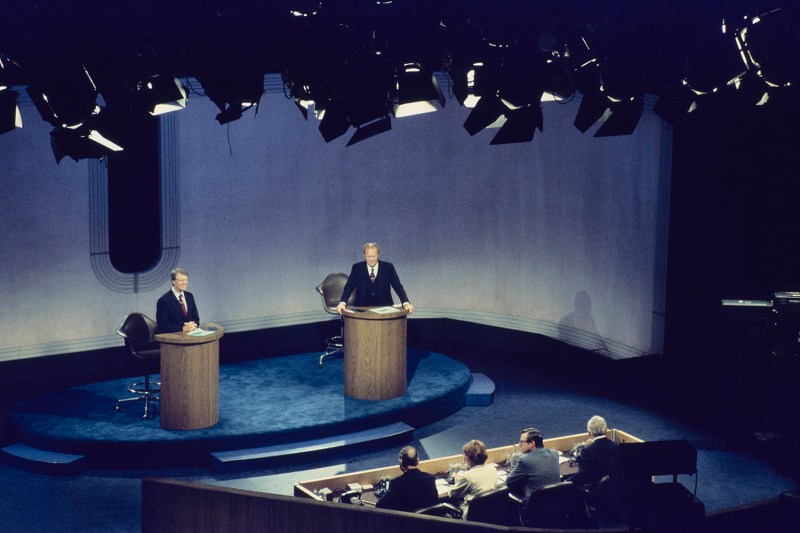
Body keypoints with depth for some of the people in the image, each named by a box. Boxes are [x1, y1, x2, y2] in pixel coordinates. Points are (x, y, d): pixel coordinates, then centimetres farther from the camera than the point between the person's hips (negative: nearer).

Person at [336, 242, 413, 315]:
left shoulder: (388, 267, 5)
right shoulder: (357, 268, 5)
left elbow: (398, 286, 1)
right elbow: (349, 287, -1)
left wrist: (406, 303, -15)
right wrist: (342, 303, -19)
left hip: (384, 309, 0)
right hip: (362, 309, 0)